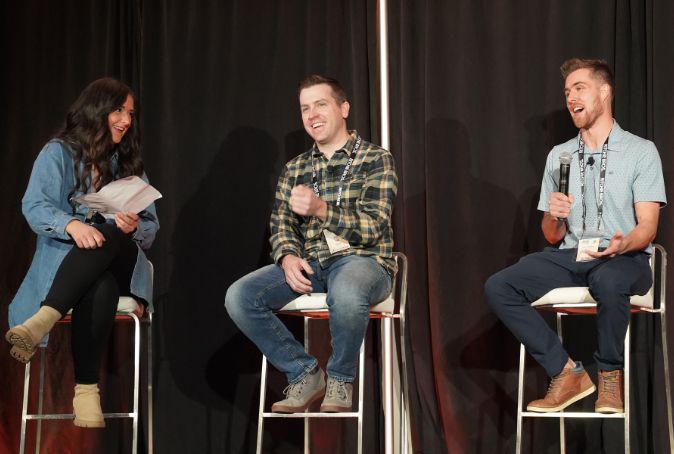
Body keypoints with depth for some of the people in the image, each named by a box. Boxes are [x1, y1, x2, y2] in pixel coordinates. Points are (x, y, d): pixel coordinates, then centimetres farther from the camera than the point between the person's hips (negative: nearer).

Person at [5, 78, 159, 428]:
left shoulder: (130, 164, 19)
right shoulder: (58, 153, 7)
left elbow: (151, 229, 12)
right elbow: (34, 207, -10)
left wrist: (133, 227, -14)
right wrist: (72, 225, -31)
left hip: (120, 261, 2)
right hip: (63, 260, -2)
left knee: (108, 238, -37)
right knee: (100, 288, -39)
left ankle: (41, 322, -49)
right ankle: (86, 388, -43)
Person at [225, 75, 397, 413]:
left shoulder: (376, 160, 2)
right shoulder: (295, 169, 18)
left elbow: (373, 227, -8)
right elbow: (280, 224, 10)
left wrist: (321, 208, -23)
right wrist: (288, 256, -14)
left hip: (362, 260, -5)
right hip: (309, 263, 5)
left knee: (345, 292, -42)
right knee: (239, 297, -21)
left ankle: (340, 379, -14)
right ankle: (304, 373, -4)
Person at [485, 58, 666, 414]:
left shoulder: (641, 151, 3)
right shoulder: (559, 156, 17)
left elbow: (647, 227, -5)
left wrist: (622, 245, -28)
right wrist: (554, 217, -9)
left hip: (624, 258, -4)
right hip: (570, 256, 5)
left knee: (608, 282, -41)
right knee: (498, 288, -20)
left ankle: (610, 375, -16)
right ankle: (566, 372, -16)